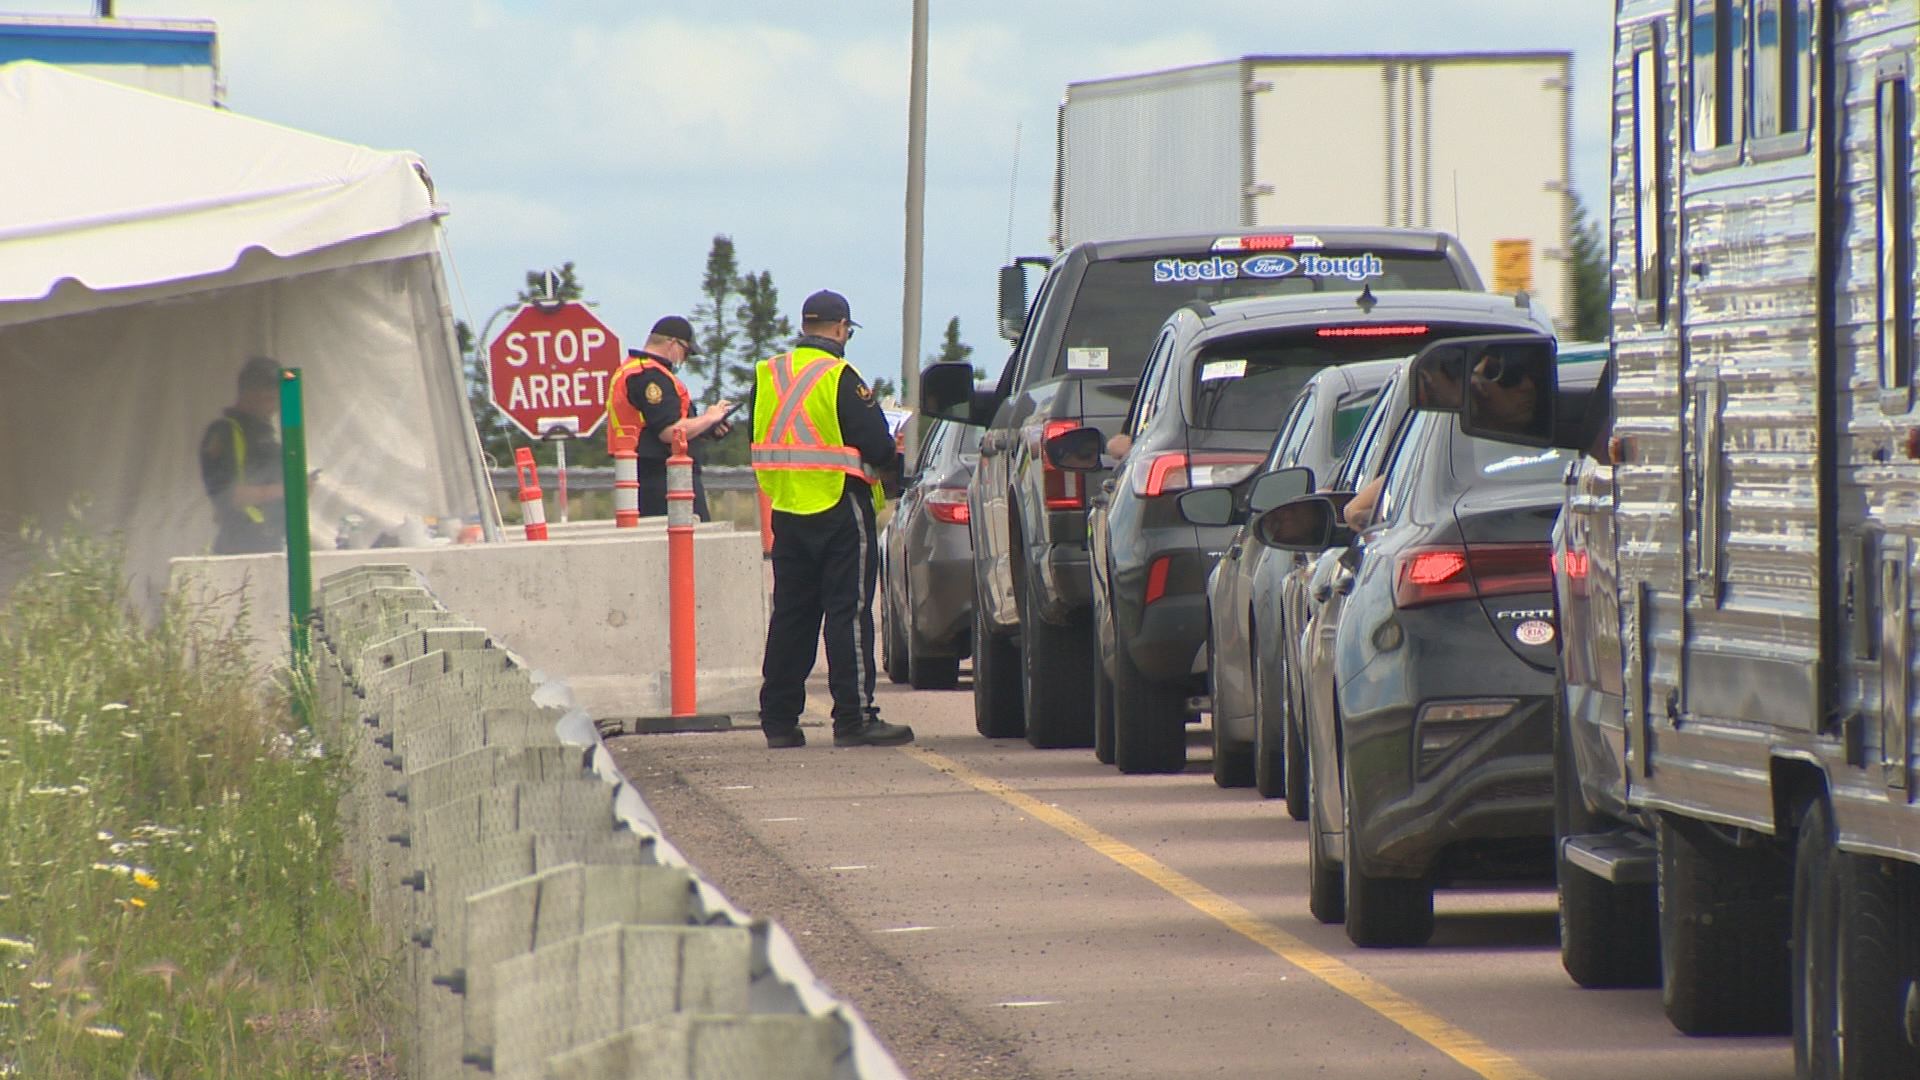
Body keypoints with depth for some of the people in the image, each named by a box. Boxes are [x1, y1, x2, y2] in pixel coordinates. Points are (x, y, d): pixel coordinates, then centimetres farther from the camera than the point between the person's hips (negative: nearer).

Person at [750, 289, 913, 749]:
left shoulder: (767, 376, 8)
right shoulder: (839, 378, -13)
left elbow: (761, 441, 14)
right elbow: (877, 447, -15)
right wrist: (894, 459, 8)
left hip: (786, 512, 6)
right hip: (839, 508, -6)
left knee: (791, 614, 12)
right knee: (848, 612, -4)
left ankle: (778, 719, 12)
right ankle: (855, 718, -7)